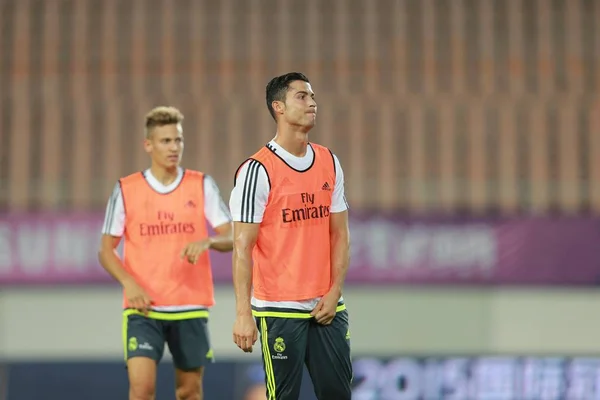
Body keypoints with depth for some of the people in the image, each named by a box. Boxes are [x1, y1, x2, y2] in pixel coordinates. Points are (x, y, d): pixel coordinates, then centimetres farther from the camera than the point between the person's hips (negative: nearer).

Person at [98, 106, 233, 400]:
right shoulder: (126, 190, 2)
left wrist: (207, 241, -24)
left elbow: (231, 238, -1)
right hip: (143, 308, -2)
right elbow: (106, 250, 4)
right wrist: (129, 283, -13)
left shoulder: (202, 185, 4)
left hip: (191, 307, 2)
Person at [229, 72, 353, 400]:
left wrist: (334, 292, 0)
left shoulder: (330, 163, 9)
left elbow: (339, 234, 12)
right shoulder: (257, 170, -10)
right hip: (279, 309, -6)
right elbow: (242, 247, -12)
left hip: (327, 307, 6)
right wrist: (243, 314, -17)